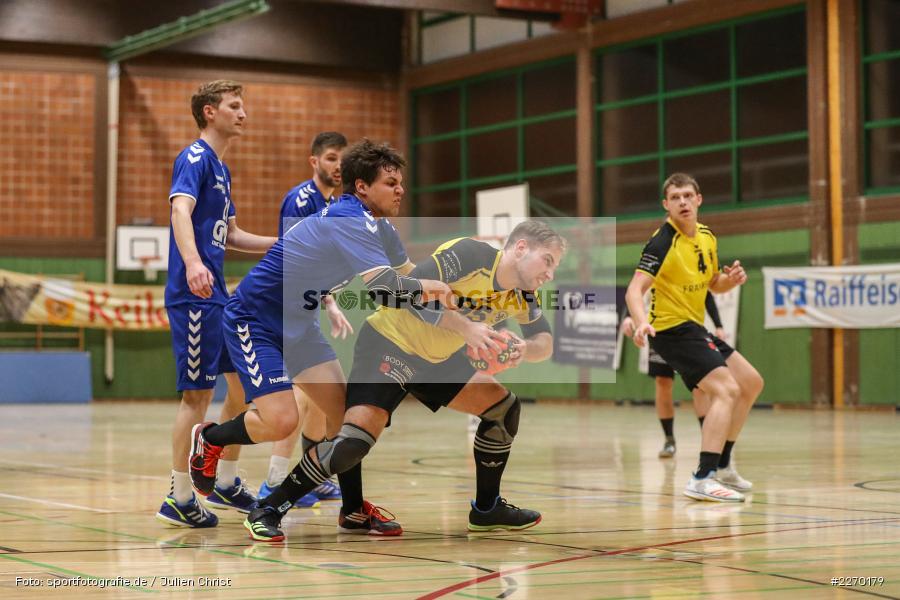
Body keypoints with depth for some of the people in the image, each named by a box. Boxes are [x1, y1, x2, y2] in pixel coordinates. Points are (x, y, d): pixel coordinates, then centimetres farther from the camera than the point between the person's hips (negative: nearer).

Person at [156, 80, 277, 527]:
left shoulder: (220, 168, 19)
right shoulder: (195, 158, -9)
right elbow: (181, 210, -27)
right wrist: (193, 263, -44)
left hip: (218, 296, 10)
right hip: (194, 296, -10)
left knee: (243, 384, 13)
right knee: (198, 394, -8)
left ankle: (226, 485, 24)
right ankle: (178, 500, 0)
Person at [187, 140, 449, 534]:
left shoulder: (377, 225, 3)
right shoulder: (348, 219, -27)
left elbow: (407, 271, 12)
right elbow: (383, 283, -36)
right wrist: (424, 288, -21)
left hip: (297, 324, 10)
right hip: (253, 320, -10)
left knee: (343, 409, 3)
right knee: (280, 421, -19)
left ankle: (353, 509, 13)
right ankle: (209, 439, 10)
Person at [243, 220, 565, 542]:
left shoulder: (522, 295, -2)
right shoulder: (469, 254, -25)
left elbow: (545, 343, 3)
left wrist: (525, 349, -20)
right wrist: (464, 326, -38)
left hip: (439, 358, 8)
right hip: (389, 343, -8)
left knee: (504, 408, 5)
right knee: (357, 437, -24)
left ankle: (487, 509, 21)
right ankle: (267, 511, -12)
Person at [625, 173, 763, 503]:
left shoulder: (707, 237, 7)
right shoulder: (662, 242, -17)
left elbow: (714, 285, 21)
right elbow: (634, 290, -27)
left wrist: (731, 278, -3)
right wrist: (641, 323, -46)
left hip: (695, 328, 9)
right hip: (671, 329, -9)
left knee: (751, 383, 16)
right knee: (727, 389, -23)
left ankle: (721, 465, 24)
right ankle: (703, 479, -29)